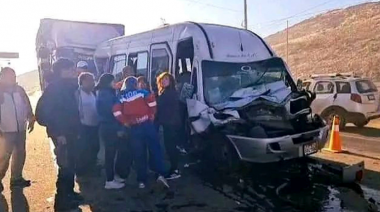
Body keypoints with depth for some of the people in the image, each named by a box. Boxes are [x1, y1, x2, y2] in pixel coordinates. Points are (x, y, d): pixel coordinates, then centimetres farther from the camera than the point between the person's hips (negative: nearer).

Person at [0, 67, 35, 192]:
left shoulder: (19, 90, 5)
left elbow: (27, 105, 11)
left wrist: (31, 119, 3)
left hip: (21, 129, 5)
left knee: (20, 154, 13)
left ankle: (16, 178, 28)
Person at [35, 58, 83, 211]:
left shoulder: (67, 87, 11)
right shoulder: (54, 87, -15)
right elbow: (42, 112, -20)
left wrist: (76, 130, 13)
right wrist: (57, 133, -21)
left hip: (70, 133, 8)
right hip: (62, 135, -8)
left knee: (70, 165, 17)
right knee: (65, 167, -1)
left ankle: (68, 193, 33)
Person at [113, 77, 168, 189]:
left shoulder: (122, 97, 10)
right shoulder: (142, 92, 5)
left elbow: (116, 110, -5)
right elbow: (151, 99, -14)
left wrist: (125, 122, 2)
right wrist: (152, 114, -3)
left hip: (134, 128, 2)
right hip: (147, 124, -2)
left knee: (139, 154, 8)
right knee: (155, 149, 5)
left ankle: (142, 180, 12)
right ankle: (160, 174, -6)